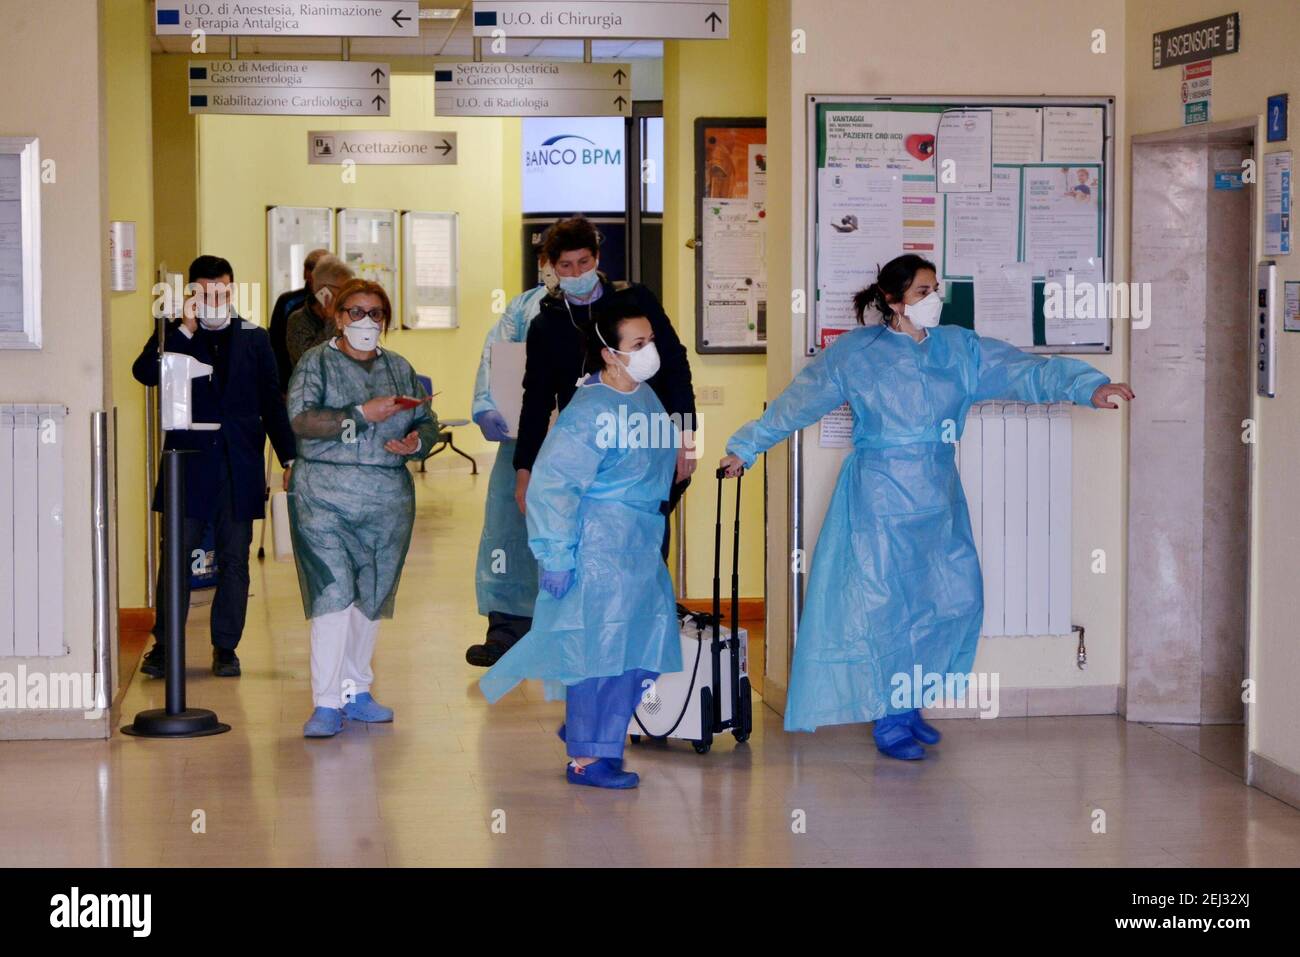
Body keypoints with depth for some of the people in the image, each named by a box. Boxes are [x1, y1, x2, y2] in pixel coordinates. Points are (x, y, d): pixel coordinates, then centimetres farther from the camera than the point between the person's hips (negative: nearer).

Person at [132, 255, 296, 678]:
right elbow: (144, 373, -13)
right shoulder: (176, 335, 6)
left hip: (239, 466, 1)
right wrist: (185, 330, -15)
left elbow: (272, 401, 10)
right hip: (188, 463, -1)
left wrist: (289, 456, 5)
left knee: (234, 560, 4)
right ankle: (164, 644, 8)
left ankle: (225, 647, 12)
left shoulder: (253, 338, 10)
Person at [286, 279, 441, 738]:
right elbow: (300, 419, -12)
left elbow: (427, 421, 17)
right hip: (325, 496, -5)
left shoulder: (399, 368, 15)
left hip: (388, 499, 5)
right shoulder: (316, 363, 1)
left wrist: (417, 441, -6)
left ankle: (356, 691, 23)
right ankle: (326, 703, -11)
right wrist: (362, 414, -17)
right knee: (332, 592, -13)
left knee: (372, 597, 9)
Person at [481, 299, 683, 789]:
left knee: (643, 649, 12)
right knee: (601, 648, -4)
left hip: (642, 546, 9)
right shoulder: (588, 412, -20)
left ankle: (583, 728, 29)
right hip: (599, 550, -9)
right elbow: (552, 484, -21)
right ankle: (585, 758, 7)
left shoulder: (645, 397, 8)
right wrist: (556, 556, -20)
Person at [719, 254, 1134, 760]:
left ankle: (909, 704, 20)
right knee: (885, 605, -4)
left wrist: (1088, 386, -16)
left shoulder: (960, 348, 6)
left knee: (958, 599, 3)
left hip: (939, 498, 5)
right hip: (881, 497, -5)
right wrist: (745, 447, 10)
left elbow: (1024, 371, -3)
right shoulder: (855, 352, -2)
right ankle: (888, 720, 8)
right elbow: (797, 403, 5)